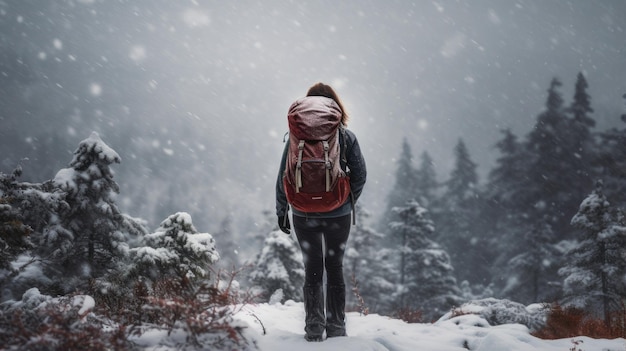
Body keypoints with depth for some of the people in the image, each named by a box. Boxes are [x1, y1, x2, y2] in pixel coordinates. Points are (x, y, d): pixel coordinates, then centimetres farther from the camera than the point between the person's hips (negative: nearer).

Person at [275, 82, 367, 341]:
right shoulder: (346, 136, -4)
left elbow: (283, 177, -3)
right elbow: (360, 174, -1)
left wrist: (281, 210, 6)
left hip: (304, 215, 0)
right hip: (339, 214, 0)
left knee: (312, 269, 11)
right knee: (335, 267, 13)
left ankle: (314, 328, 9)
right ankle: (336, 328, 15)